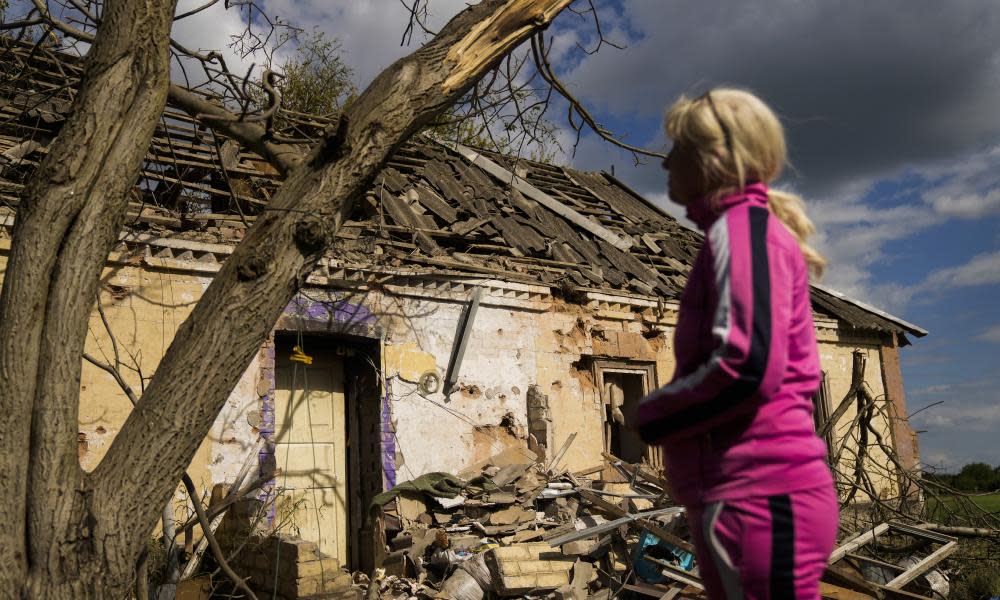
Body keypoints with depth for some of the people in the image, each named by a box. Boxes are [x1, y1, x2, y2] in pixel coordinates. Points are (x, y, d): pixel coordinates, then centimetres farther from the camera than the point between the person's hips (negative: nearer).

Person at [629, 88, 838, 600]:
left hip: (756, 495, -10)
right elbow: (798, 372, 19)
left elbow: (747, 366, -24)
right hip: (766, 489, 10)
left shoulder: (741, 226, -10)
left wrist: (650, 416, -8)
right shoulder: (758, 229, 18)